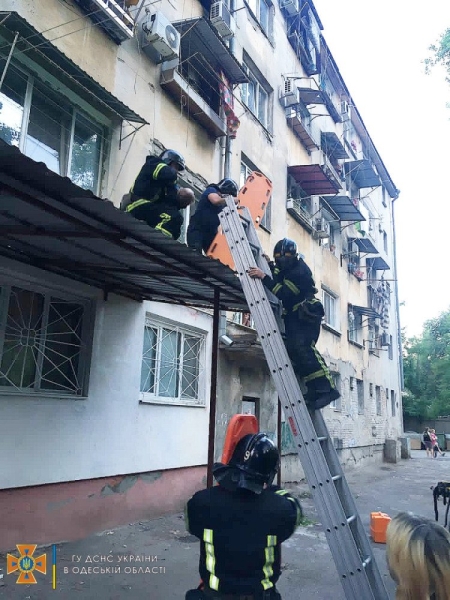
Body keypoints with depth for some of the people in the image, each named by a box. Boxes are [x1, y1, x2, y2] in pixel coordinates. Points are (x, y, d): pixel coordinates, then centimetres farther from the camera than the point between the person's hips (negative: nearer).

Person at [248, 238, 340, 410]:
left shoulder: (299, 271, -17)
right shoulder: (286, 267, 14)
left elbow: (283, 293, -26)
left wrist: (264, 277, -28)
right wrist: (270, 266, 14)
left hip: (306, 316, -10)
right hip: (295, 317, 10)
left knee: (301, 347, -25)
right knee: (292, 349, -3)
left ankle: (326, 388, -27)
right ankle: (314, 391, -6)